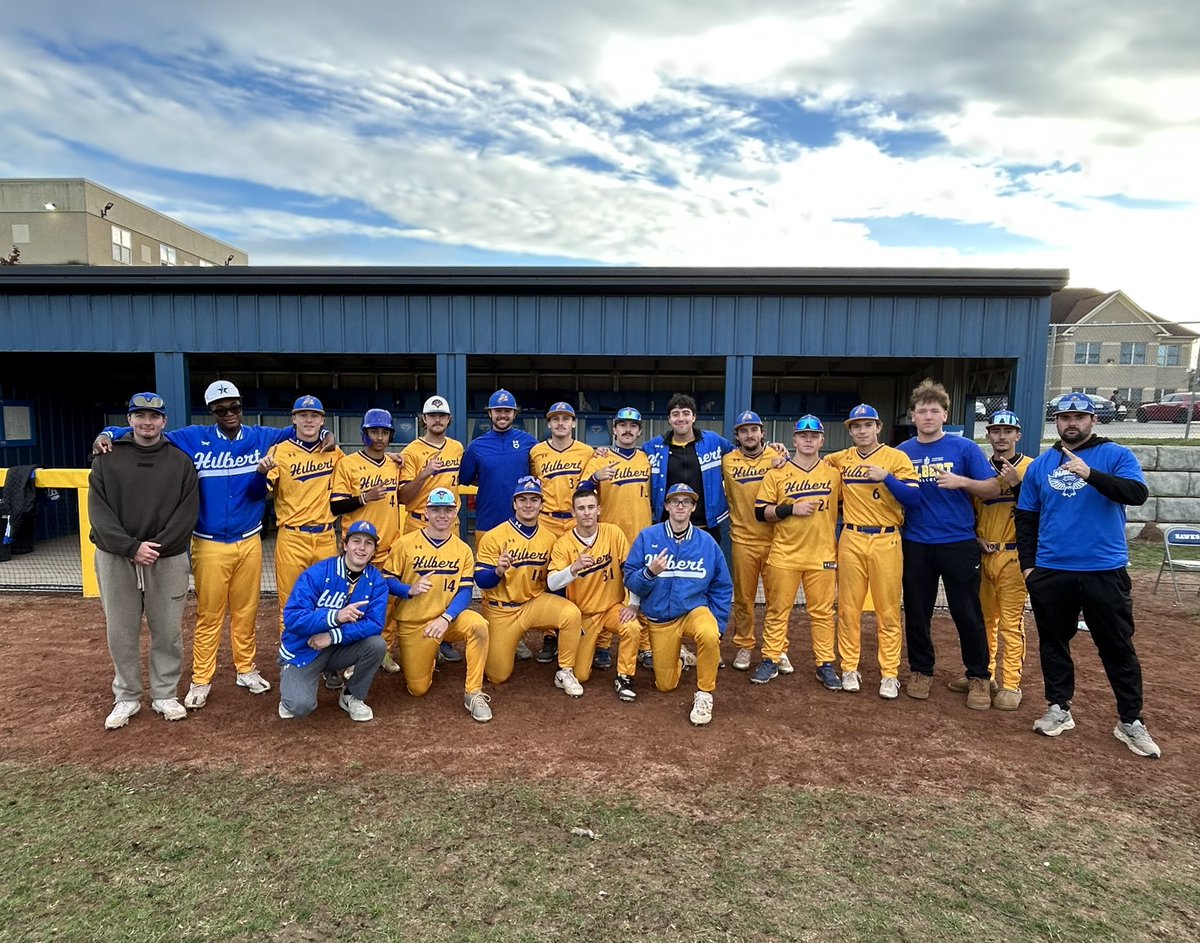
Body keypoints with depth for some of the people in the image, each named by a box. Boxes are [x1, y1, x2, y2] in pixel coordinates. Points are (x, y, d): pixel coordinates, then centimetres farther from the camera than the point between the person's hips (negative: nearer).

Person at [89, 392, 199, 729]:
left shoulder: (181, 462, 4)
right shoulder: (107, 459, 4)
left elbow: (187, 512, -2)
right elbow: (98, 511, -3)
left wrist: (158, 547, -14)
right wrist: (131, 547, -15)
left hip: (167, 560, 0)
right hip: (116, 559, 1)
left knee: (168, 632, 5)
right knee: (121, 633, 9)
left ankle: (165, 695, 20)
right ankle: (127, 698, 23)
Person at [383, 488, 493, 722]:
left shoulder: (463, 550, 0)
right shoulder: (405, 544, -4)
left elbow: (465, 591, -6)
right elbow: (387, 581, -3)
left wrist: (445, 618, -22)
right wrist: (411, 589, -23)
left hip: (449, 619, 0)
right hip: (412, 624, 0)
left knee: (478, 625, -32)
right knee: (418, 689, 0)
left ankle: (474, 694, -19)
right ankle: (429, 657, 35)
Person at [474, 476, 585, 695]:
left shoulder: (549, 538, -1)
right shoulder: (494, 536, -12)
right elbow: (480, 580, -14)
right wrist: (498, 571, -34)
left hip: (536, 602, 2)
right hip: (500, 610, -2)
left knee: (571, 613, -27)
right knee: (497, 676, 0)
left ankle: (565, 673, -8)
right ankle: (509, 643, 34)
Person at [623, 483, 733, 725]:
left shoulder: (706, 542, -5)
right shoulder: (647, 537, -9)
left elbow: (722, 588, 3)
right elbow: (630, 580, -8)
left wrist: (717, 625, -3)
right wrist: (649, 572, -28)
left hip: (695, 609, -1)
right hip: (660, 619, 1)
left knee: (709, 636, -36)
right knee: (665, 684, 9)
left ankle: (704, 694, -11)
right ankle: (678, 659, 45)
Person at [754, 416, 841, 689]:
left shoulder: (834, 471, 5)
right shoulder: (777, 472, 1)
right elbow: (760, 512, -3)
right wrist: (791, 509, -15)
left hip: (822, 555, 1)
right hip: (784, 554, -1)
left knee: (822, 611, 6)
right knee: (777, 610, 6)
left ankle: (825, 664, 17)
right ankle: (771, 660, 17)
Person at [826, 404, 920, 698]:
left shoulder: (896, 458, -1)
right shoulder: (840, 459, 8)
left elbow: (913, 498, -8)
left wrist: (885, 477, -20)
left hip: (886, 541, -2)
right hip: (851, 541, 3)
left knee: (888, 610, 2)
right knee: (848, 607, 6)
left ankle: (889, 674, 11)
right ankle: (849, 669, 17)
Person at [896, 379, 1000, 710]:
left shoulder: (964, 448, -2)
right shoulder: (902, 452, 6)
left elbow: (993, 489, -4)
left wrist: (962, 481, -20)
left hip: (958, 543, -2)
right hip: (915, 545, 2)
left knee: (967, 613, 3)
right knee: (916, 612, 10)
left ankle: (979, 677, 20)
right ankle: (921, 671, 26)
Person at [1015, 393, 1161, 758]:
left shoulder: (1116, 455, -1)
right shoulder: (1039, 465, 8)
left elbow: (1138, 493, -18)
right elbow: (1026, 518, 10)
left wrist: (1090, 474, -31)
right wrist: (1027, 564, 4)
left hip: (1105, 571, -3)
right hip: (1050, 572, 3)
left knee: (1118, 648, 6)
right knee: (1053, 643, 11)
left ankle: (1131, 721, 18)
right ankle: (1059, 710, 24)